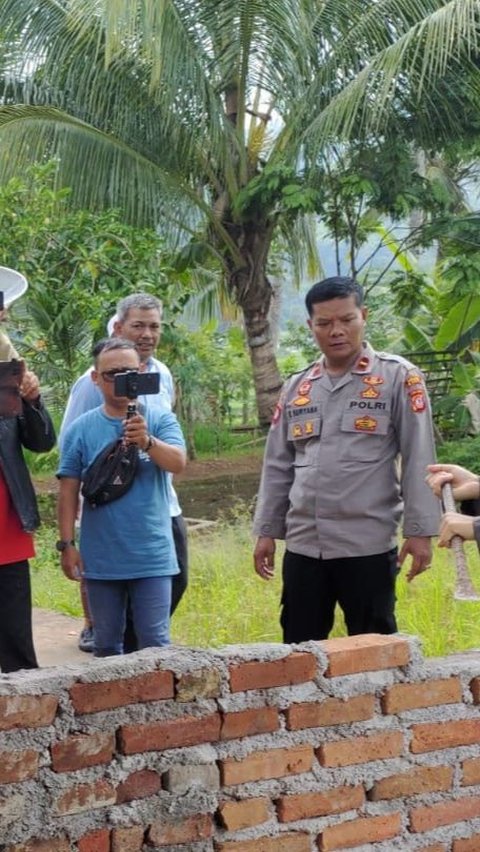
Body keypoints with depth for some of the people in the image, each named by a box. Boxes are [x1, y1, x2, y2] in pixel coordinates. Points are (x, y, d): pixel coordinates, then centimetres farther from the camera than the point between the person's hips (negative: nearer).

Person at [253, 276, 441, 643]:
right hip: (303, 545, 4)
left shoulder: (398, 377, -2)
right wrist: (267, 530, 12)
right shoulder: (296, 388, 11)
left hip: (368, 545, -4)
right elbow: (278, 465, 15)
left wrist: (420, 530, -11)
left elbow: (419, 459, -6)